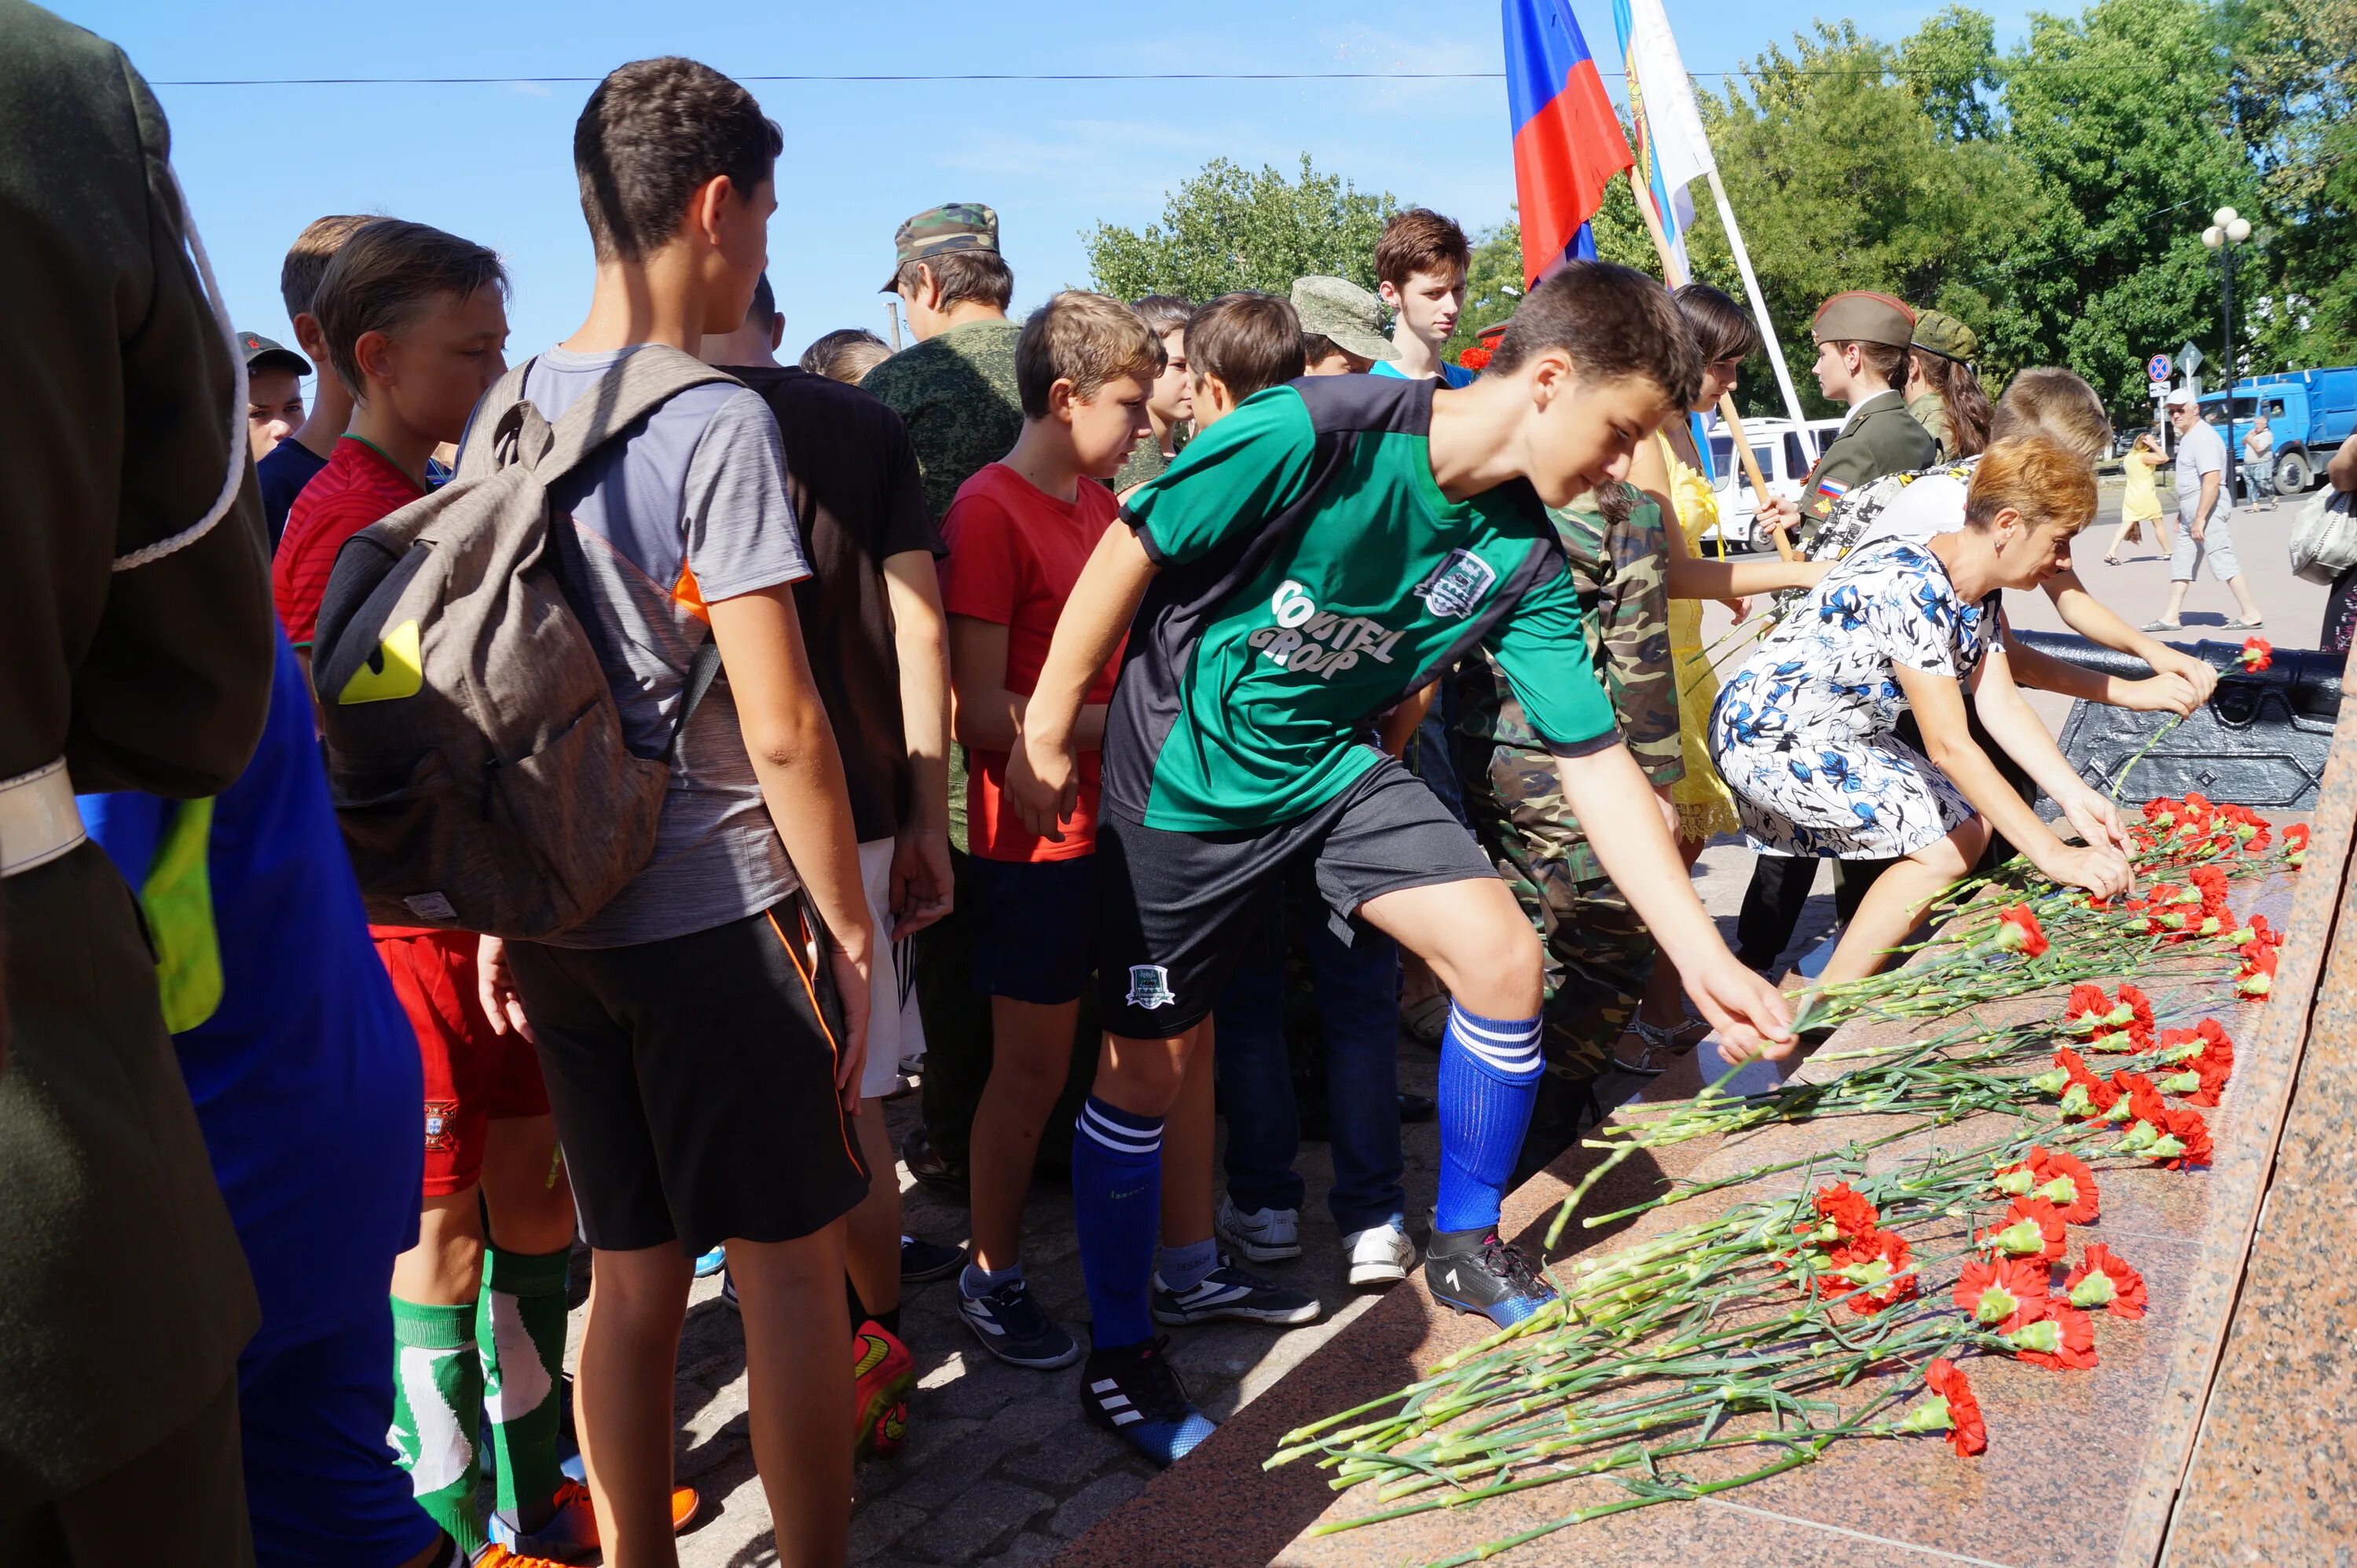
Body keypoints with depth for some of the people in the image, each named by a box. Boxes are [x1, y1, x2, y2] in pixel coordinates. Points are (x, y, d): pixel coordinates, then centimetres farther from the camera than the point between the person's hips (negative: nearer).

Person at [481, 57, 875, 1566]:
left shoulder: (501, 412, 7)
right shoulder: (717, 420, -14)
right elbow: (782, 733, -18)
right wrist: (851, 929, -7)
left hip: (558, 920, 7)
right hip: (715, 920, -7)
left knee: (631, 1276, 18)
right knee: (792, 1269, 8)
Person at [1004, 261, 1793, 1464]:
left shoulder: (1525, 559, -9)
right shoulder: (1314, 434, -27)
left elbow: (1596, 762, -7)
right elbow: (1133, 551, -18)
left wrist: (1703, 955, -10)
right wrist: (1048, 734, -11)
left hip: (1334, 768, 5)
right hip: (1188, 781, -5)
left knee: (1502, 955, -9)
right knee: (1148, 1067, 2)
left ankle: (1467, 1248, 16)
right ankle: (1117, 1358, 24)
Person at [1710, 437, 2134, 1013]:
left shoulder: (1981, 593, 2)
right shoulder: (1912, 586, -29)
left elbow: (2002, 707, -2)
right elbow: (1949, 746, -31)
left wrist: (2077, 796, -15)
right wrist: (2054, 855, -30)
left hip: (1843, 735, 10)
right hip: (1770, 737, -10)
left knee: (1968, 831, 8)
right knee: (1944, 846, -14)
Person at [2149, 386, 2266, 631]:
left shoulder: (2203, 437, -16)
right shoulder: (2188, 437, 16)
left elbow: (2212, 481, -25)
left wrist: (2200, 518, -27)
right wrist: (2183, 513, 26)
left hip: (2208, 509, -11)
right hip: (2192, 510, 11)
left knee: (2223, 561, -10)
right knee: (2180, 562, 11)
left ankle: (2251, 615, -7)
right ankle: (2171, 617, 14)